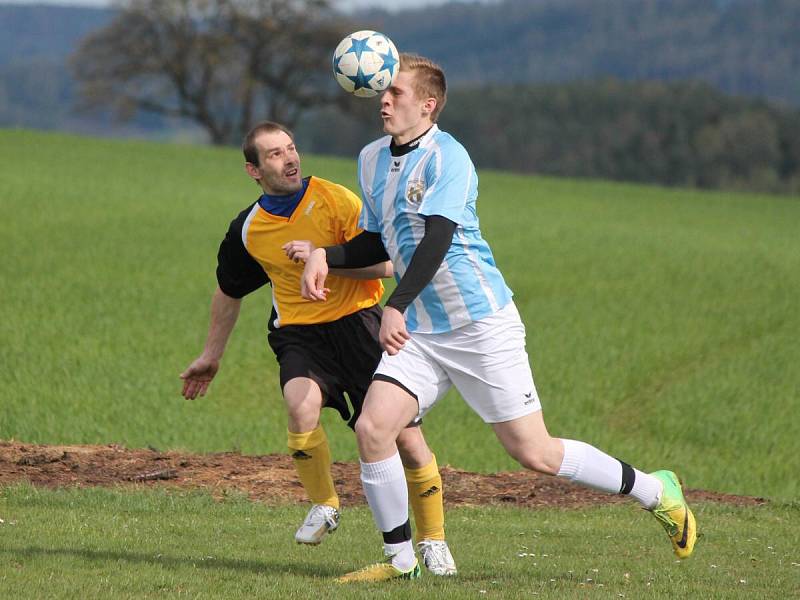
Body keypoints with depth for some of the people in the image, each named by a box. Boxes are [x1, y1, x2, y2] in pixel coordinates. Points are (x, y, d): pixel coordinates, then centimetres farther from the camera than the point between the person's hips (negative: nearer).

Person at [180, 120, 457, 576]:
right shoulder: (248, 230, 3)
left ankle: (434, 542, 12)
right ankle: (324, 506, -5)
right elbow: (229, 292, 22)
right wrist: (212, 355, 29)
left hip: (358, 324, -2)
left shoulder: (334, 199, -8)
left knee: (405, 436, -8)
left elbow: (386, 264, -13)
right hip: (299, 334, 2)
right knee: (302, 407, -30)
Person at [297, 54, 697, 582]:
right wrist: (326, 256, 3)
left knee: (533, 453, -4)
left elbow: (436, 239, -27)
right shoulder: (372, 159, 10)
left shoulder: (446, 157, -15)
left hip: (481, 324, -7)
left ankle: (656, 491, 15)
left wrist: (397, 306, -38)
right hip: (420, 331, 7)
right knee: (372, 428, -11)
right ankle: (400, 559, 2)